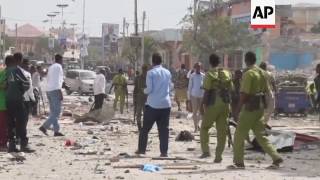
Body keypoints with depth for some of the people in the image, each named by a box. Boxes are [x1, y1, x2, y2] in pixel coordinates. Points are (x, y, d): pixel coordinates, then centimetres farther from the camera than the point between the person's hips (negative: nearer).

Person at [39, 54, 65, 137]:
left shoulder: (51, 67, 19)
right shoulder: (58, 67, -7)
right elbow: (58, 80, -15)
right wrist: (60, 92, -17)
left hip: (48, 90, 9)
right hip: (55, 90, -9)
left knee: (53, 112, 9)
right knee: (56, 112, -9)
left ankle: (56, 130, 8)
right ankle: (44, 126, -18)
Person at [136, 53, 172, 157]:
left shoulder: (151, 73, -7)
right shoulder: (167, 73, 7)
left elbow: (149, 89, -10)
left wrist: (144, 91, 11)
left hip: (153, 104, -3)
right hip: (166, 104, 4)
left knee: (145, 128, 9)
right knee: (164, 129, 4)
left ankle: (141, 149, 13)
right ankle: (164, 151, 1)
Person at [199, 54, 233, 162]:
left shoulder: (209, 74, -7)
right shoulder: (227, 73, 8)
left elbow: (207, 91, -11)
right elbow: (231, 89, 10)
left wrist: (203, 105, -5)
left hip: (213, 105, -4)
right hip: (225, 105, 4)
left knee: (204, 128, 13)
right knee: (222, 131, 6)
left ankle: (205, 150, 4)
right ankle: (218, 156, 5)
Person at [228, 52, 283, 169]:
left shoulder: (248, 74, -15)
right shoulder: (262, 73, 10)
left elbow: (244, 93, -19)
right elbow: (265, 90, 15)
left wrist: (239, 107, -10)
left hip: (250, 107, -8)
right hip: (260, 106, 8)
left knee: (239, 135, 2)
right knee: (261, 134, 13)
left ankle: (238, 162, 6)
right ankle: (276, 158, 5)